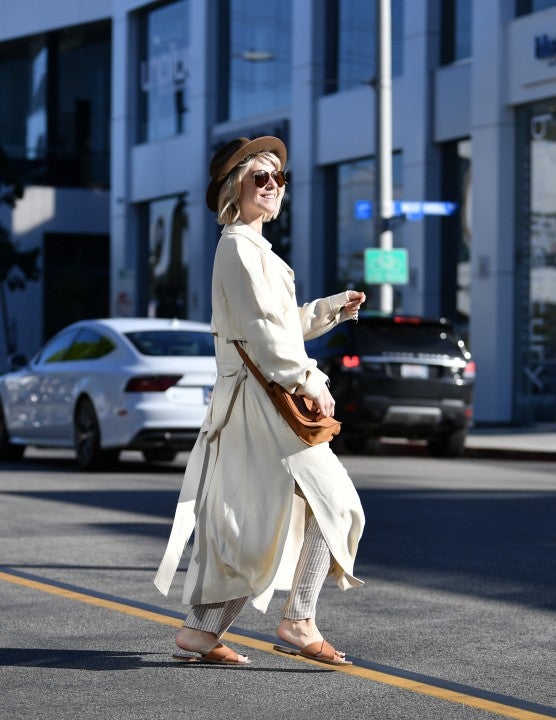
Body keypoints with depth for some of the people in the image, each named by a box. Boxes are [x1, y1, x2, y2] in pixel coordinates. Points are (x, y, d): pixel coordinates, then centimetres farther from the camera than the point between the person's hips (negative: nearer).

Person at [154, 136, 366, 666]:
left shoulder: (253, 247, 21)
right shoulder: (239, 246, -10)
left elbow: (287, 323, 27)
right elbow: (262, 329, -18)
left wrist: (337, 306, 20)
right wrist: (309, 380, -16)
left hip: (245, 401, 10)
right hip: (261, 397, -10)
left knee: (239, 522, 9)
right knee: (330, 499, -9)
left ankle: (200, 632, 12)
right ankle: (298, 622, -9)